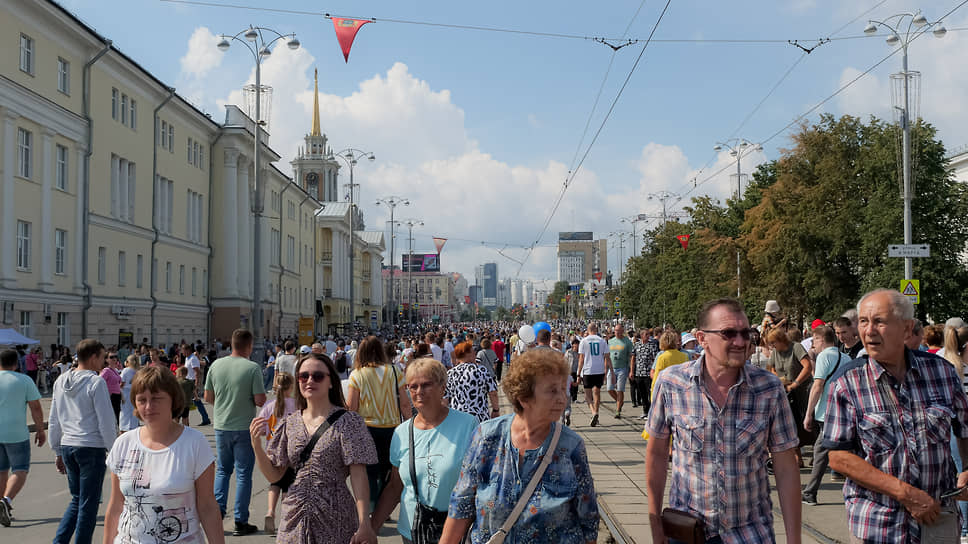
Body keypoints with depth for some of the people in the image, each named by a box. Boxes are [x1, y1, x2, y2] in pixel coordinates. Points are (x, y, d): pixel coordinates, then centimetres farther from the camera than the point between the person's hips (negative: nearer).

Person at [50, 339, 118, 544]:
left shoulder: (61, 381, 10)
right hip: (92, 447, -7)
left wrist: (58, 451, 22)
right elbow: (106, 422, -13)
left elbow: (54, 421, 15)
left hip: (67, 445, 7)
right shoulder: (96, 382, -12)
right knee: (88, 503, 4)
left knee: (77, 499, 18)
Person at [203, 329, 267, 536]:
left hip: (221, 426, 4)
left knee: (222, 470, 19)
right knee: (243, 474, 5)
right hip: (244, 428, -4)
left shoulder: (216, 365, -1)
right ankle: (240, 522, 9)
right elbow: (260, 400, -15)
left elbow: (208, 397, 5)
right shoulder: (252, 368, -14)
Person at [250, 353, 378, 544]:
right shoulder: (290, 423, 6)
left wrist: (364, 525, -21)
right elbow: (274, 475, 7)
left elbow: (358, 476, -13)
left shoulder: (347, 422, -8)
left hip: (335, 524, -4)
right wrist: (256, 443, -8)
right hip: (295, 521, 4)